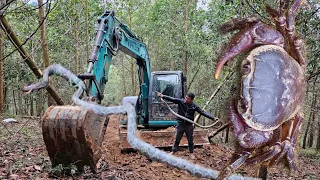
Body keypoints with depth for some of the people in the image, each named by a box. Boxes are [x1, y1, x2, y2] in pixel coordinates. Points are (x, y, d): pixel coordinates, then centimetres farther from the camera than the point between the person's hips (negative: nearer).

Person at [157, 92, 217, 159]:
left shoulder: (194, 106, -11)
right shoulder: (180, 101, -12)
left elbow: (203, 112, -11)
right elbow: (172, 99, -18)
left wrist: (212, 117, -17)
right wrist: (163, 96, -31)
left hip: (189, 125, 0)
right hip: (180, 124, 0)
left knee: (190, 140, 13)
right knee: (177, 139, 13)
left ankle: (191, 153, 32)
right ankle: (173, 151, 30)